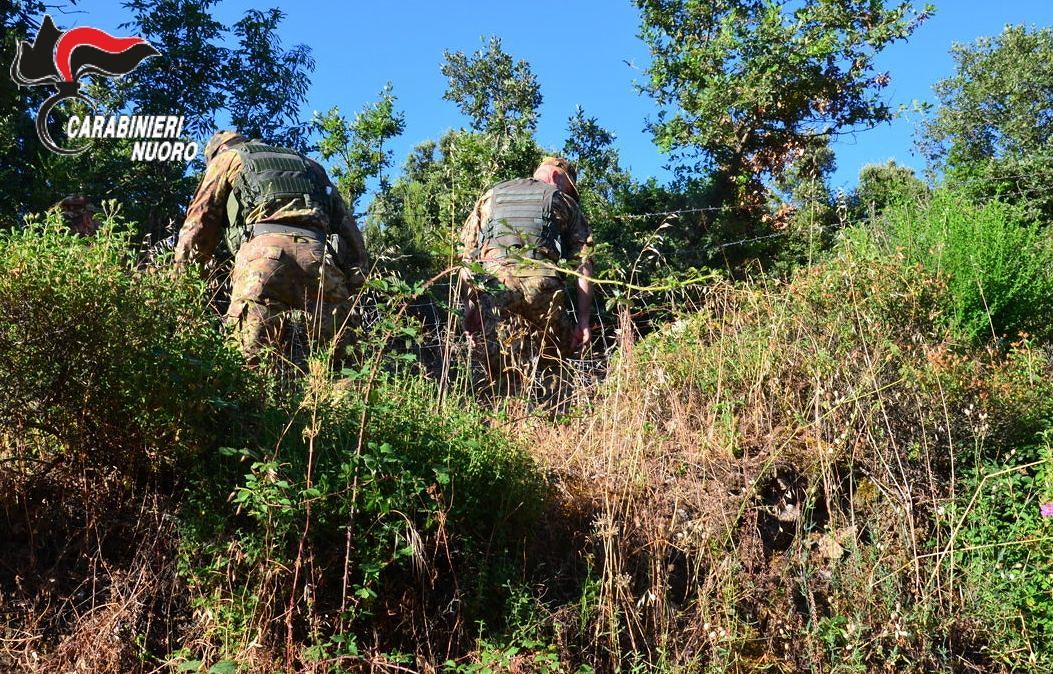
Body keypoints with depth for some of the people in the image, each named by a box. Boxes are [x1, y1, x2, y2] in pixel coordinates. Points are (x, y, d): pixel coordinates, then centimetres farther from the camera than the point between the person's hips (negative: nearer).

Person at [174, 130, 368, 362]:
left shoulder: (227, 157, 30)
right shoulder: (304, 162, 39)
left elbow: (198, 223, 22)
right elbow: (346, 224, 27)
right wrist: (356, 276, 20)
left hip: (266, 248, -3)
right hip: (319, 253, 3)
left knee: (253, 356, -13)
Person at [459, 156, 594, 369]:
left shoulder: (491, 195, 29)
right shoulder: (565, 203, 22)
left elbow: (466, 250, 21)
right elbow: (583, 264, 12)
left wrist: (468, 313, 19)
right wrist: (584, 320, 11)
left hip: (491, 277, 1)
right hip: (541, 280, -1)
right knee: (560, 353, 17)